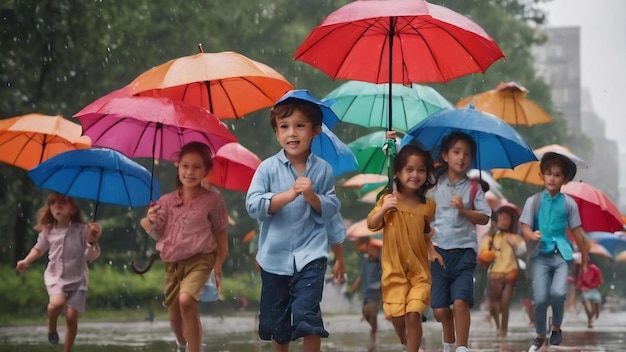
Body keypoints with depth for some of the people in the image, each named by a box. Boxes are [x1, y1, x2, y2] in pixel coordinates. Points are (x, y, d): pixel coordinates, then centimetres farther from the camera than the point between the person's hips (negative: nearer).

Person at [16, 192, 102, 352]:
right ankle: (51, 327, 4)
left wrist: (92, 241, -29)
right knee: (57, 302, -29)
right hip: (55, 276, 1)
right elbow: (39, 249, 18)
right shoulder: (48, 231, -1)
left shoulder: (82, 230, -10)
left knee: (71, 316, -5)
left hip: (77, 279, -1)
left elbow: (92, 256, -11)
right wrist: (26, 261, 4)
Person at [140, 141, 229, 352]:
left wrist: (219, 268, 0)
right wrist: (150, 222, -18)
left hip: (200, 259, -4)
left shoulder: (212, 200, -6)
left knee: (186, 300, -30)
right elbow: (158, 235, 4)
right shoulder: (167, 201, 1)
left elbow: (221, 234, 0)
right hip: (172, 263, 4)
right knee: (174, 315, 12)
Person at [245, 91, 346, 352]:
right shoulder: (268, 168, -5)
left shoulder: (323, 169, -2)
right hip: (275, 256, 1)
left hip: (310, 255, -1)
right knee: (276, 321, 14)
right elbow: (253, 206, -16)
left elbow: (331, 212, 1)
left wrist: (311, 196, -16)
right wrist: (289, 194, -26)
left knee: (306, 316, -13)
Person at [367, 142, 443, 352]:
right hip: (394, 269, 0)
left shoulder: (428, 205, 1)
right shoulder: (388, 200, -4)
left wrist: (433, 252, -1)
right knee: (397, 316, 4)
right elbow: (371, 226, -8)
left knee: (413, 314, -12)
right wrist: (383, 209, -23)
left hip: (420, 270, 1)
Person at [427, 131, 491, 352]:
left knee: (460, 301, -17)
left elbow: (485, 218, -2)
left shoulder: (473, 189, 3)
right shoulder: (434, 185, 4)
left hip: (464, 252, -1)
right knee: (439, 309, 2)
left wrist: (463, 210, -14)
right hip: (438, 251, 1)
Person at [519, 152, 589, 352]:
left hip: (561, 255, 0)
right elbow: (525, 227, -4)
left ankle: (556, 328, 7)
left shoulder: (569, 204, 4)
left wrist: (585, 260, 11)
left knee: (558, 293, -22)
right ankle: (540, 336, 16)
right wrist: (532, 235, -28)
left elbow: (577, 233, 8)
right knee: (540, 298, -9)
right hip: (540, 255, 0)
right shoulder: (533, 201, 2)